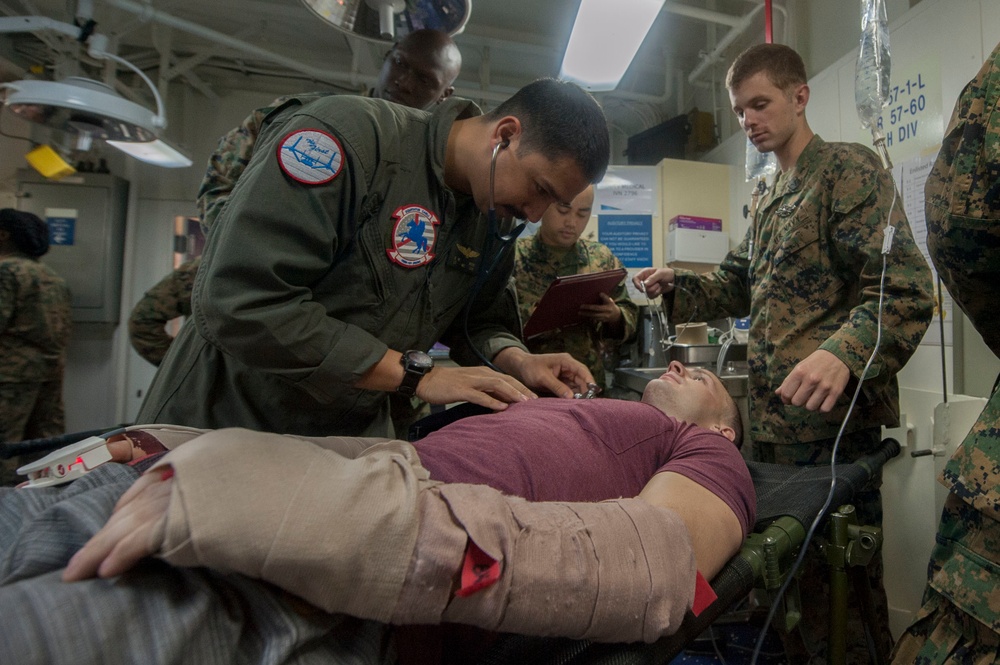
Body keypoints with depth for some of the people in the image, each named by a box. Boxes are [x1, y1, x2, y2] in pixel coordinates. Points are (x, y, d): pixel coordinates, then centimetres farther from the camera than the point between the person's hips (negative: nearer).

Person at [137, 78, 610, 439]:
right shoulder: (347, 135, -24)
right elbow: (239, 304, -30)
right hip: (225, 420, -5)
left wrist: (517, 362, -14)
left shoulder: (494, 217, -2)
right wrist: (416, 373, -27)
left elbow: (479, 319, 9)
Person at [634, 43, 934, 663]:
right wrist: (677, 285, 5)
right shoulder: (770, 201, 19)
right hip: (772, 418, 8)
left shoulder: (849, 168, -6)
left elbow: (904, 289, -16)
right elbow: (741, 287, 22)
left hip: (832, 417, -8)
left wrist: (844, 352, -33)